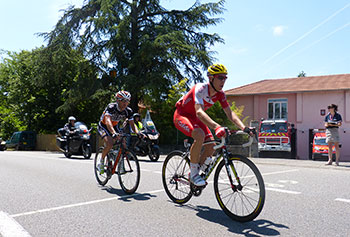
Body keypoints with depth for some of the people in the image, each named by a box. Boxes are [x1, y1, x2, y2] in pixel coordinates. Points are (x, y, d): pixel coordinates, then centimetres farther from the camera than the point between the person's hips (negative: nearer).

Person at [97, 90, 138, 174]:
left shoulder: (128, 111, -17)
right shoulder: (111, 107, -32)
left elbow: (132, 124, -14)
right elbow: (108, 121, -46)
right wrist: (114, 133, -63)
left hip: (114, 126, 5)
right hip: (103, 126, -5)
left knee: (123, 146, -12)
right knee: (109, 144, -29)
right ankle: (101, 162, -6)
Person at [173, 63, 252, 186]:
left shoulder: (220, 94, -9)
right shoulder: (200, 89, -30)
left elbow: (230, 113, -13)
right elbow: (199, 112, -45)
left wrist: (244, 128, -29)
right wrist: (217, 127, -59)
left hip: (194, 118, 7)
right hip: (181, 115, -7)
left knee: (212, 145, -9)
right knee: (200, 135, -34)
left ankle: (196, 170, 12)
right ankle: (193, 173, -18)